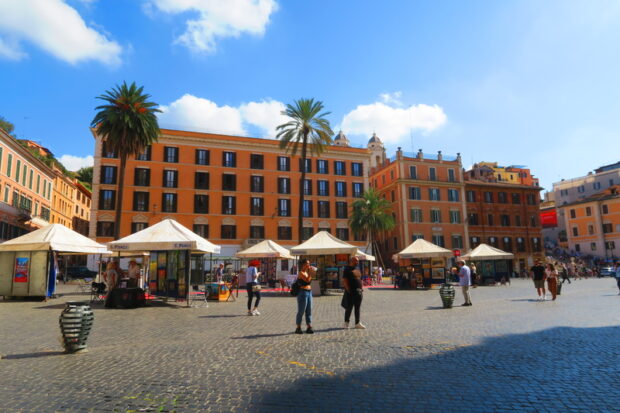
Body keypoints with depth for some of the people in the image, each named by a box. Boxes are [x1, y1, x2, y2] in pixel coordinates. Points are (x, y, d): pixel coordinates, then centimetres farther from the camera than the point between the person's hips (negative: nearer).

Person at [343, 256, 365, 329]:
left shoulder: (357, 268, 16)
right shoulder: (347, 269, -8)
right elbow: (344, 280, -13)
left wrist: (362, 287, 12)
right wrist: (348, 289, -17)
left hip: (358, 291, 7)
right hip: (351, 292, -7)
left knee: (357, 308, 10)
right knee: (349, 307, 0)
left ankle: (357, 323, 16)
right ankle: (346, 322, 14)